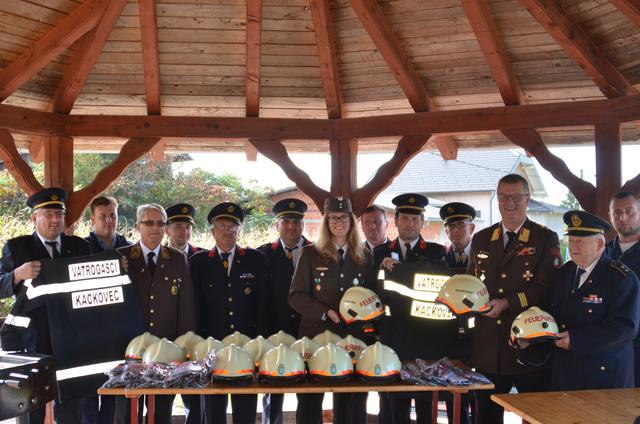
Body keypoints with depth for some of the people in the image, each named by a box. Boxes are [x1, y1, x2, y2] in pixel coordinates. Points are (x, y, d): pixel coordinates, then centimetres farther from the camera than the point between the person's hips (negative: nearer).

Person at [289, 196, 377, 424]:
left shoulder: (365, 256, 9)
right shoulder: (310, 254, 1)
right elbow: (296, 296, -2)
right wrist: (326, 313, -15)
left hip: (352, 337, 2)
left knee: (350, 402, 8)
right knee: (309, 402, 4)